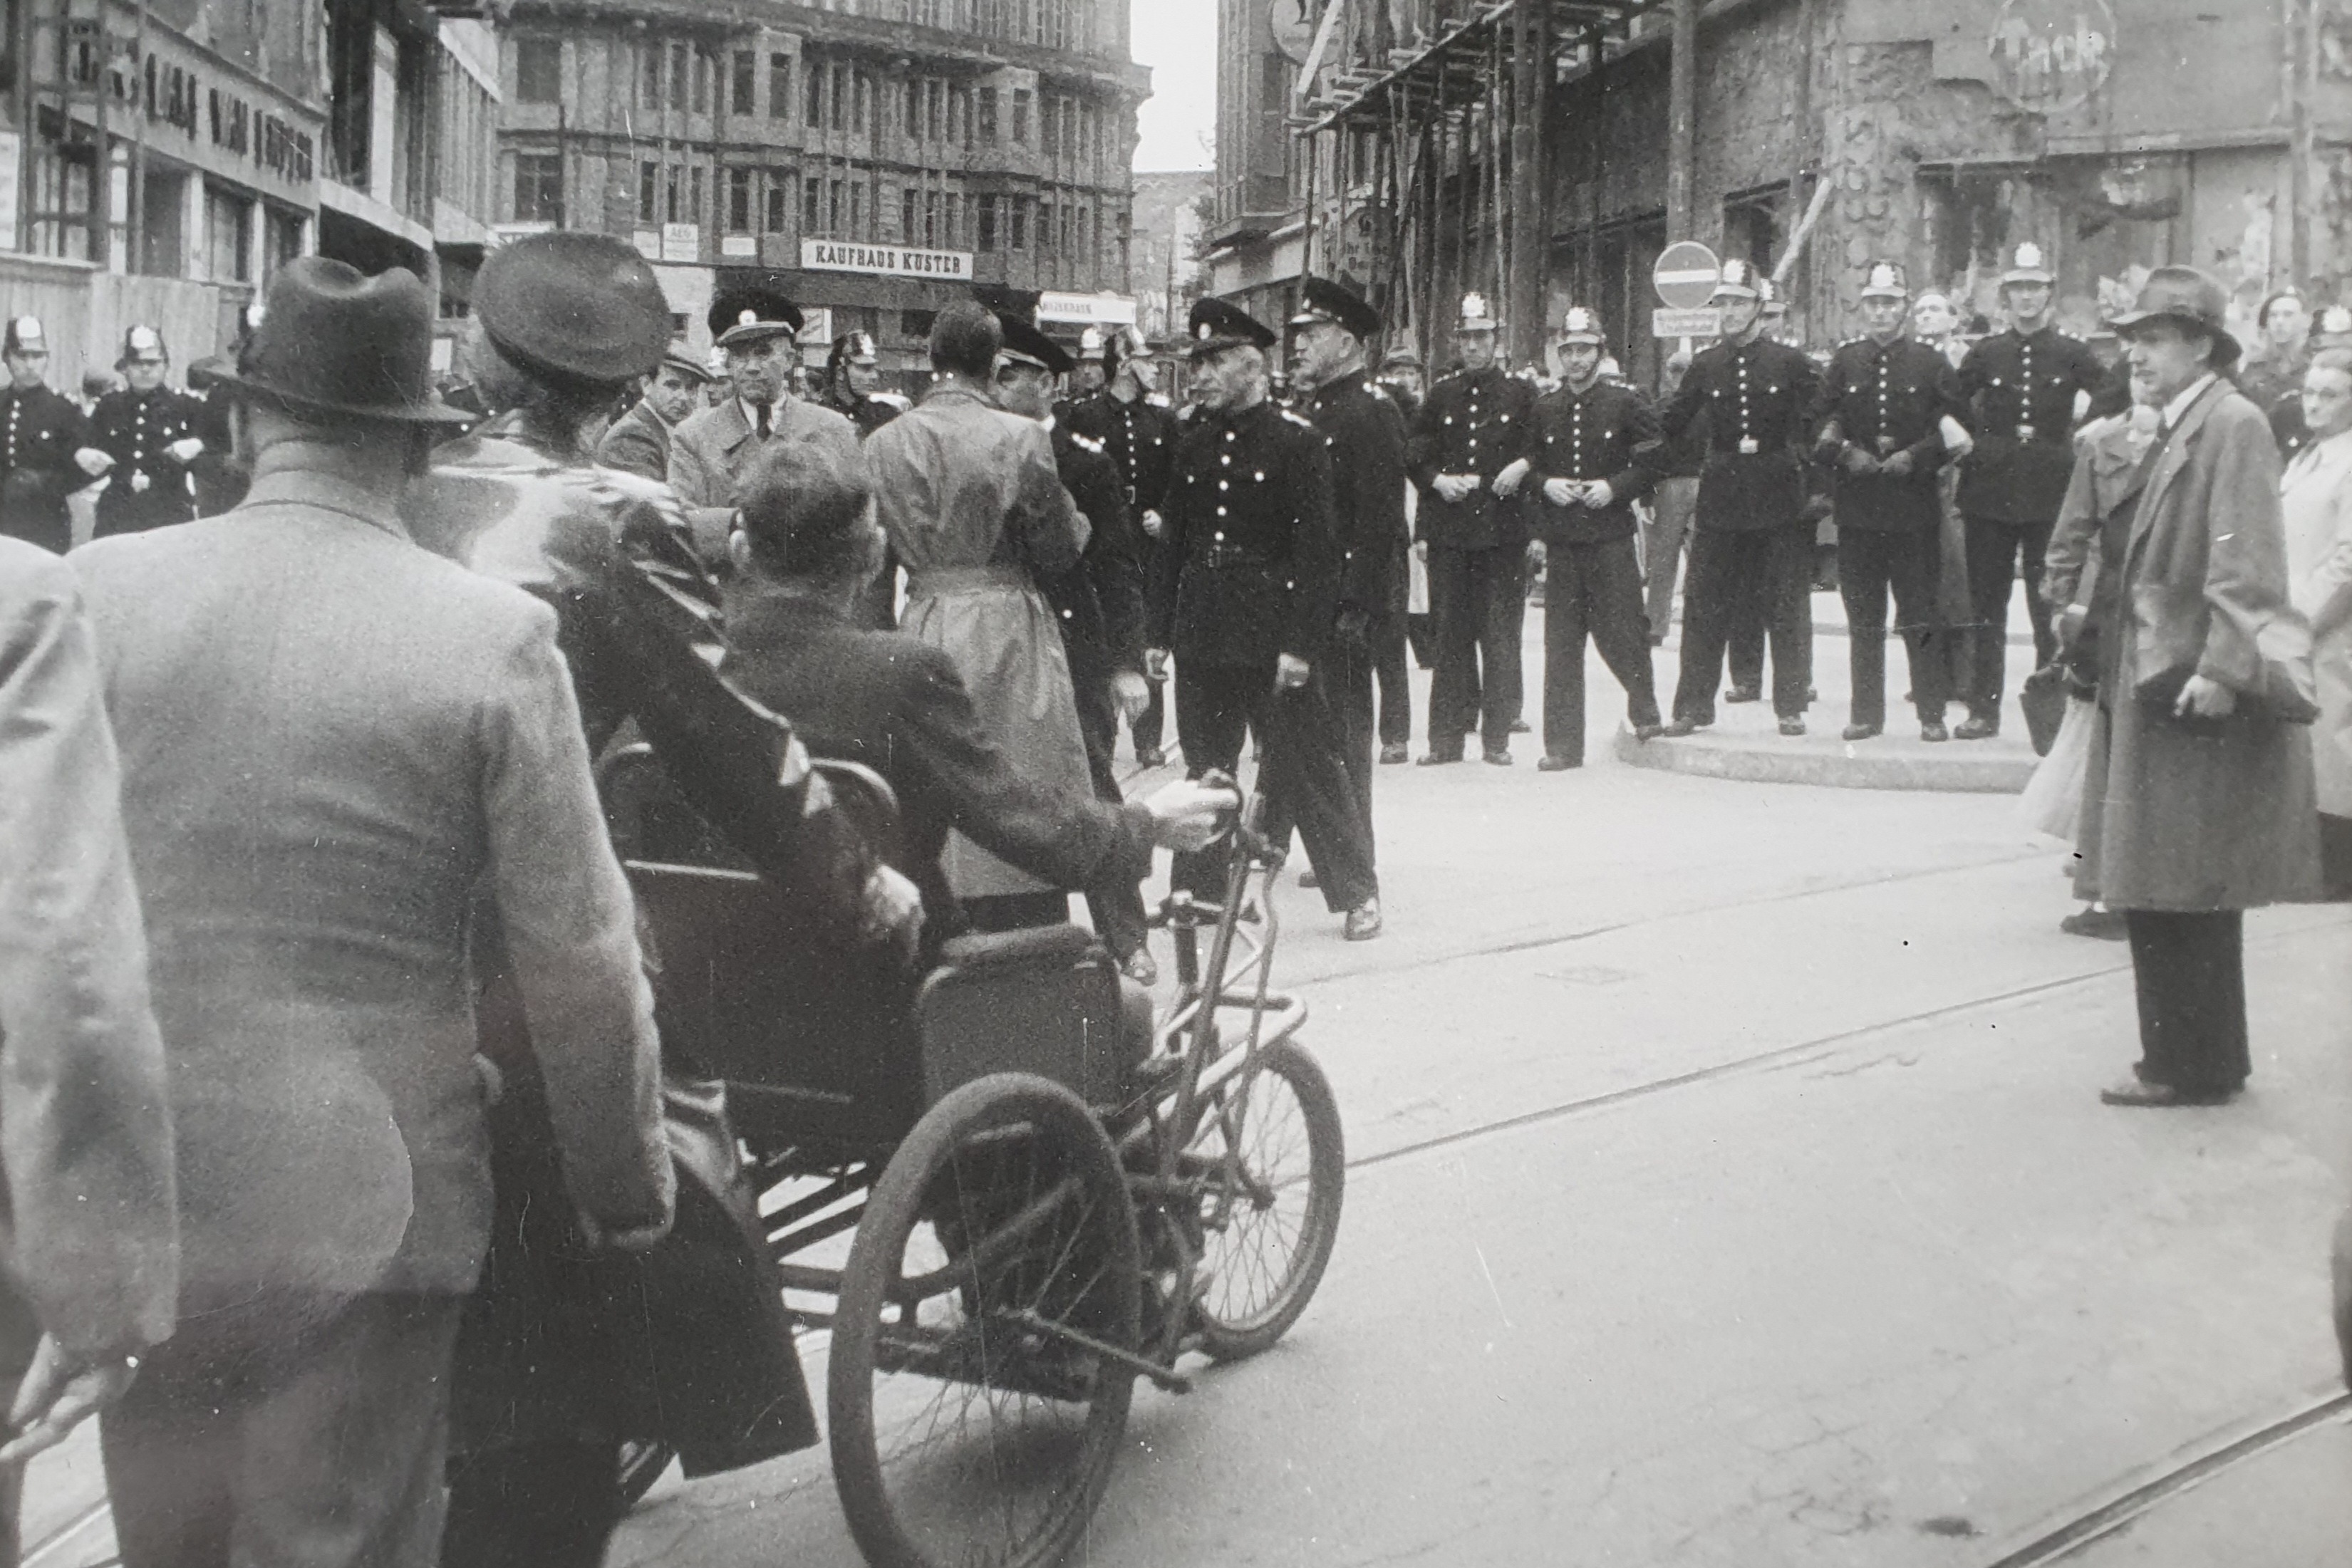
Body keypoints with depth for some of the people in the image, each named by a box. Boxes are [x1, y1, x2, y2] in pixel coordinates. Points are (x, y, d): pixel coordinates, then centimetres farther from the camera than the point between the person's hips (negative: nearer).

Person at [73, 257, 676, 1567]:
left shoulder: (98, 591, -5)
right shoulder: (495, 637, -12)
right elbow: (585, 963, -9)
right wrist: (629, 1189, 5)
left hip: (132, 1202, 3)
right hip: (361, 1212, -3)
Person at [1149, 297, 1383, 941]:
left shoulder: (1299, 440, -8)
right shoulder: (1195, 442, 9)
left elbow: (1317, 548, -11)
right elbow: (1176, 541, 13)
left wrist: (1301, 644, -16)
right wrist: (1160, 632, 10)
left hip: (1272, 637, -5)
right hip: (1202, 635, 5)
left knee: (1306, 764, 1)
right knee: (1204, 767, 11)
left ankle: (1357, 892, 12)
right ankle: (1200, 889, 22)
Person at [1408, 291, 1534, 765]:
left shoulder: (1521, 392, 7)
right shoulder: (1441, 395, 13)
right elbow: (1416, 455, 13)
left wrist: (1524, 466, -10)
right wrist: (1437, 480, -5)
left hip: (1503, 530, -2)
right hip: (1448, 530, 2)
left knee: (1500, 635, -2)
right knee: (1451, 633, 3)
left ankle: (1497, 737, 4)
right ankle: (1447, 737, 8)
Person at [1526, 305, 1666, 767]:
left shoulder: (1625, 401, 1)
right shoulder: (1543, 408, 9)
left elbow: (1656, 460, 2)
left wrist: (1615, 487, -11)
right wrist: (1545, 484, -5)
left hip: (1611, 537, -2)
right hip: (1560, 540, 3)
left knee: (1620, 631, -4)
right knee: (1561, 642, 1)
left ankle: (1645, 710, 24)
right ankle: (1563, 744, 5)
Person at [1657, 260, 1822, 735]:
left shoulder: (1791, 362, 1)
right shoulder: (1705, 365, 7)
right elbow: (1669, 427, 6)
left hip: (1780, 499, -2)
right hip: (1720, 500, 2)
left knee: (1786, 607, 2)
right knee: (1705, 606, 3)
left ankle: (1791, 706, 11)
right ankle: (1694, 706, 11)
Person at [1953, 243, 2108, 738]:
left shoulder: (2073, 354, 3)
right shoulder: (1985, 354, 7)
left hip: (2051, 495, -2)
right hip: (1991, 493, 2)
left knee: (2050, 605, -1)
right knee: (1986, 606, 4)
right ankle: (1983, 708, 10)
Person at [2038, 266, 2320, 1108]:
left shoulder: (2234, 425, -11)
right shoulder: (2173, 434, 17)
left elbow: (2246, 563, -18)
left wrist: (2221, 667, -23)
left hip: (2198, 698, -9)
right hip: (2152, 687, 9)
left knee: (2185, 890, -4)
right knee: (2163, 890, 13)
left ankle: (2194, 1067, 4)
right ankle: (2188, 1061, 21)